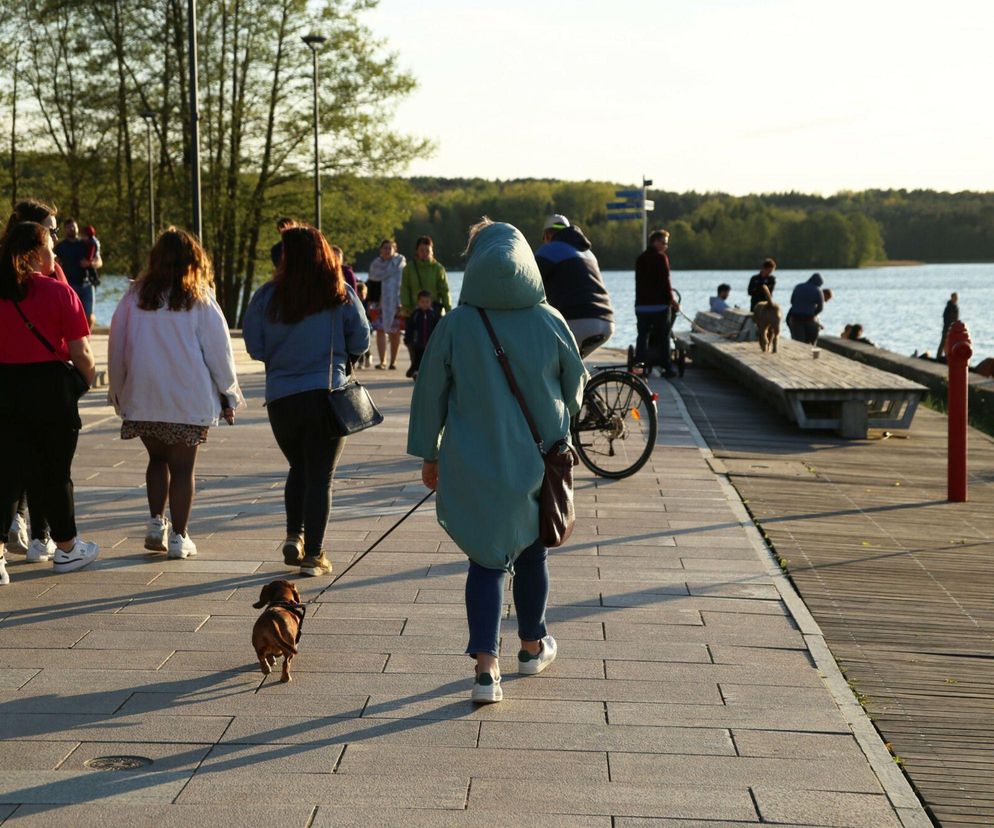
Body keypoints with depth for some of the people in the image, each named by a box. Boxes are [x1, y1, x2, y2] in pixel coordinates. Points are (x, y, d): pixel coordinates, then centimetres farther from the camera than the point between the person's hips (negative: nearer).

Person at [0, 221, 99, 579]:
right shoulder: (59, 292, -10)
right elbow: (80, 353, -11)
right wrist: (89, 375, 10)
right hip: (51, 387, -3)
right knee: (56, 472, 11)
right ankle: (66, 548, 25)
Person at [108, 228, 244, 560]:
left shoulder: (135, 296, 2)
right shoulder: (200, 299, -4)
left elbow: (116, 346, 7)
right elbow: (218, 350, 0)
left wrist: (117, 391, 19)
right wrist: (228, 395, 10)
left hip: (142, 396, 2)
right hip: (189, 396, -2)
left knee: (157, 459, 19)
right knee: (182, 467, 5)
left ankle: (156, 521, 6)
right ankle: (179, 537, 7)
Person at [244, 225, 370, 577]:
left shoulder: (267, 297, -5)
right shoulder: (341, 296, -5)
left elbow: (254, 347, 1)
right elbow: (361, 343, 2)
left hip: (282, 399, 1)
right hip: (328, 395, -1)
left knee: (299, 468, 23)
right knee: (320, 475, 5)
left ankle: (294, 536, 14)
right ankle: (314, 555, 6)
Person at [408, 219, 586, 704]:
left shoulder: (455, 326, -11)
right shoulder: (550, 323, -9)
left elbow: (430, 392, -4)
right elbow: (576, 387, 4)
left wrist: (428, 454, 9)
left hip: (474, 463, -1)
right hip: (539, 461, 1)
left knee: (487, 560, 6)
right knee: (531, 553, 20)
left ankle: (486, 667, -7)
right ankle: (533, 646, 37)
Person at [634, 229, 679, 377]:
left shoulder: (640, 258, 13)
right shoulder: (660, 258, -8)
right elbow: (665, 281, -13)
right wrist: (672, 299, -3)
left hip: (642, 305, 5)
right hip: (660, 304, -5)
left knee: (642, 337, 5)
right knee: (663, 337, 3)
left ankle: (640, 367, -1)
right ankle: (666, 368, 3)